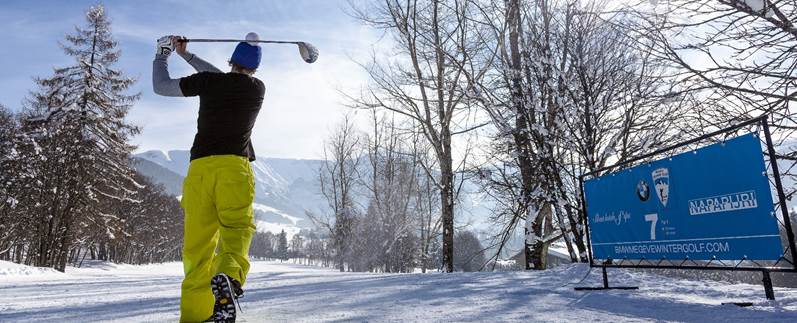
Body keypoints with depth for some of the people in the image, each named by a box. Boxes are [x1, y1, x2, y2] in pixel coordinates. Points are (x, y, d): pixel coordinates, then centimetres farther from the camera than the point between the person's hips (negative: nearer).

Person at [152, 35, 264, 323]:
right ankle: (227, 277, -39)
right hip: (234, 166, -1)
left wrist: (163, 53, 36)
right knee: (237, 228, -8)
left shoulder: (208, 81, 8)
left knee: (198, 242, 3)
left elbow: (160, 86, 20)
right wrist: (186, 55, 35)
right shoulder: (258, 89, 13)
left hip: (200, 166, 1)